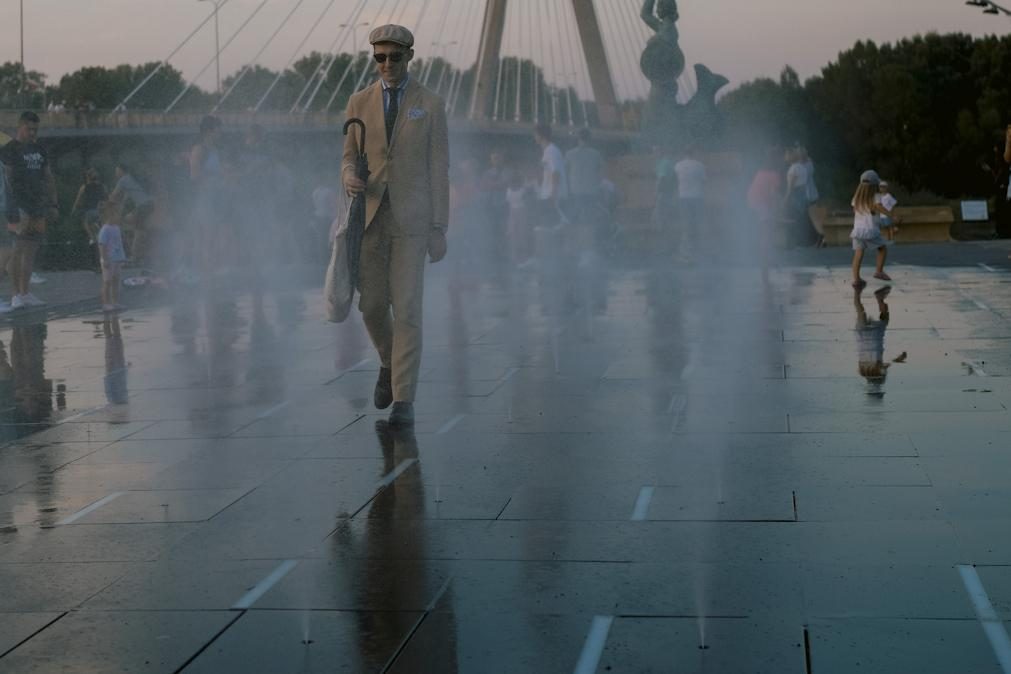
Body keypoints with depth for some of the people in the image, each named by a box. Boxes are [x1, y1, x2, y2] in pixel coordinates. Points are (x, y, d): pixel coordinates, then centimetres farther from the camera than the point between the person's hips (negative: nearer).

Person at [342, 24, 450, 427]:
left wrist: (439, 229, -5)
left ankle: (403, 401, -3)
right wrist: (349, 178, -16)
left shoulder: (431, 105, 0)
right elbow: (349, 159, 10)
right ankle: (390, 362, 35)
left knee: (407, 309, -8)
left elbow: (438, 170, -1)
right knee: (372, 306, 4)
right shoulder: (359, 103, 7)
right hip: (369, 217, 3)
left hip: (411, 218, -2)